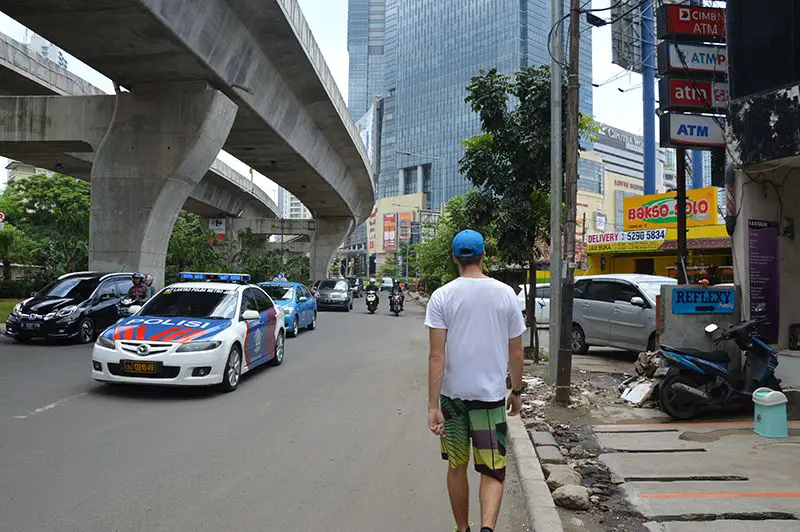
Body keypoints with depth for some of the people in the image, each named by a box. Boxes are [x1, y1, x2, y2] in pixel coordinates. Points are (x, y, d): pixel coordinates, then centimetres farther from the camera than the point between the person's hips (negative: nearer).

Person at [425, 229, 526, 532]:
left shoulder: (442, 296, -6)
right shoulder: (505, 294, -2)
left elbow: (436, 355, -12)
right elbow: (516, 354, 3)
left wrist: (432, 406, -11)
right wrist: (516, 391, 17)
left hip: (453, 394, 0)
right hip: (491, 394, 0)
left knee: (457, 467, 17)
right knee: (493, 471, 8)